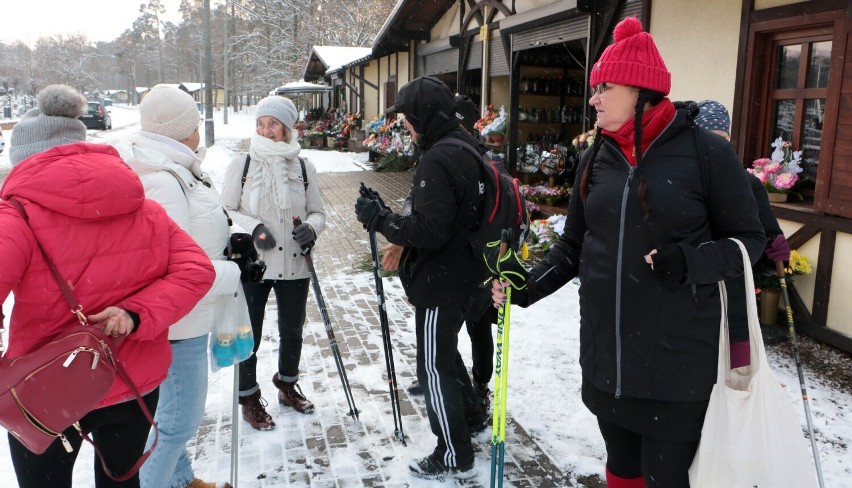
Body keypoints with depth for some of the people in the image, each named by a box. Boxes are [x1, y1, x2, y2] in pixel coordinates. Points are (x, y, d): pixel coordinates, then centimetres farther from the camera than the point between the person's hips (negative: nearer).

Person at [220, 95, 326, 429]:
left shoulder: (303, 167, 2)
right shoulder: (242, 165, -3)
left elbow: (317, 212, 9)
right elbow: (226, 211, 0)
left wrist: (311, 227, -13)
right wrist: (253, 228, -17)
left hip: (294, 265, 2)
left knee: (292, 332, 17)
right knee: (249, 335, 6)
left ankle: (287, 384, 42)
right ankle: (249, 398, 27)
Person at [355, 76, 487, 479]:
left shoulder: (437, 160, -24)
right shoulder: (464, 148, 8)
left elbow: (428, 231, -28)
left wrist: (381, 219, -17)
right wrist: (388, 217, 11)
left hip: (440, 281, -10)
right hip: (459, 272, 10)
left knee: (434, 365, 3)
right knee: (445, 352, 27)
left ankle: (454, 455, 16)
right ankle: (470, 415, 44)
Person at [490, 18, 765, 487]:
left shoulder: (706, 152, -10)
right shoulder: (597, 158, 5)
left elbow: (748, 240, -3)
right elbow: (573, 245, 11)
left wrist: (688, 262, -21)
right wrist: (529, 285, -3)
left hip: (677, 359, -5)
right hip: (604, 356, 5)